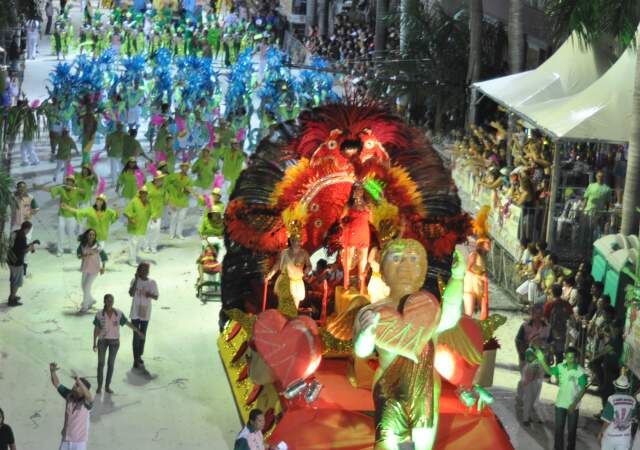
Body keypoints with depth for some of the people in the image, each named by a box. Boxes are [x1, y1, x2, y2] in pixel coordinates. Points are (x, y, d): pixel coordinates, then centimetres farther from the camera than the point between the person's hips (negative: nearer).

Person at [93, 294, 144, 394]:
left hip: (114, 341, 1)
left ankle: (107, 386, 20)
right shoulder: (99, 314, -12)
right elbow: (96, 329, -6)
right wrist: (94, 343, -4)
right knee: (101, 363, 2)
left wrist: (139, 332, 8)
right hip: (102, 340, -1)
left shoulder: (118, 313, -10)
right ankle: (99, 386, 17)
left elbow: (128, 323, 1)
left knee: (111, 363, 7)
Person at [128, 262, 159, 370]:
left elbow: (156, 297, 2)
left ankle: (139, 356, 30)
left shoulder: (152, 283, -1)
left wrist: (150, 295, -21)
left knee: (143, 336, 13)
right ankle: (136, 360, -3)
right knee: (136, 336, -5)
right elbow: (131, 294, -20)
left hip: (145, 313, 3)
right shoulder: (135, 281, -7)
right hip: (135, 313, -3)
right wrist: (136, 279, -23)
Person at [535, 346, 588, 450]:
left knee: (571, 430, 11)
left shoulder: (580, 372, -18)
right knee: (558, 429, 11)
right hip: (560, 403, 3)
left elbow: (583, 390, -16)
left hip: (573, 406, -3)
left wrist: (574, 404, -23)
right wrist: (541, 359, -8)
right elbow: (550, 371, 7)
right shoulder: (560, 367, -7)